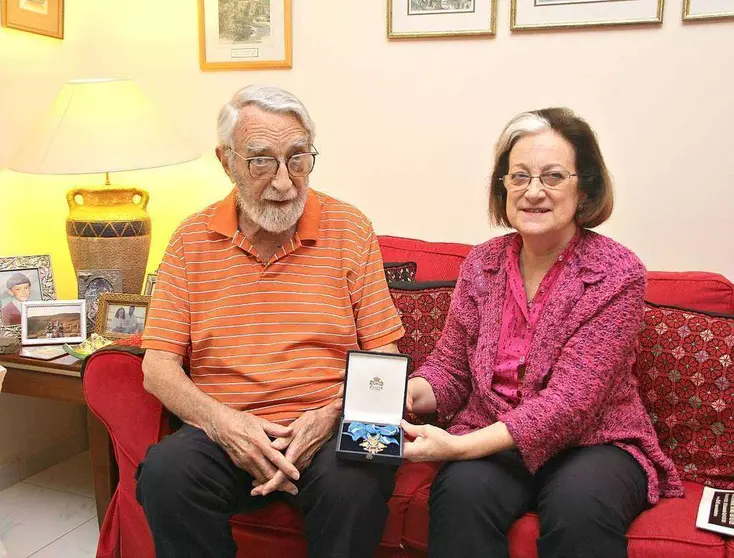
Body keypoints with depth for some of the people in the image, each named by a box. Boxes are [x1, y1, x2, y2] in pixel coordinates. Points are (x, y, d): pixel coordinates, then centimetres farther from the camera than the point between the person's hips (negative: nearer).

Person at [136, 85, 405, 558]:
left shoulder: (350, 229, 3)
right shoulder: (193, 239, 7)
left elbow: (383, 355, 2)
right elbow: (157, 364, 4)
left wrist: (331, 415, -15)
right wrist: (220, 420, -14)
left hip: (326, 430, -1)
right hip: (221, 433, 2)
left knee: (359, 482, -32)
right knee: (165, 473, -28)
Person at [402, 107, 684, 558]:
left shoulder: (618, 275, -12)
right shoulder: (482, 263, 2)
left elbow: (570, 401, -19)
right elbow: (451, 367, 6)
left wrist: (460, 445, -27)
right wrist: (406, 394, -17)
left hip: (594, 442, -2)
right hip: (490, 441, 3)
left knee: (579, 506, -33)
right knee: (462, 490, -29)